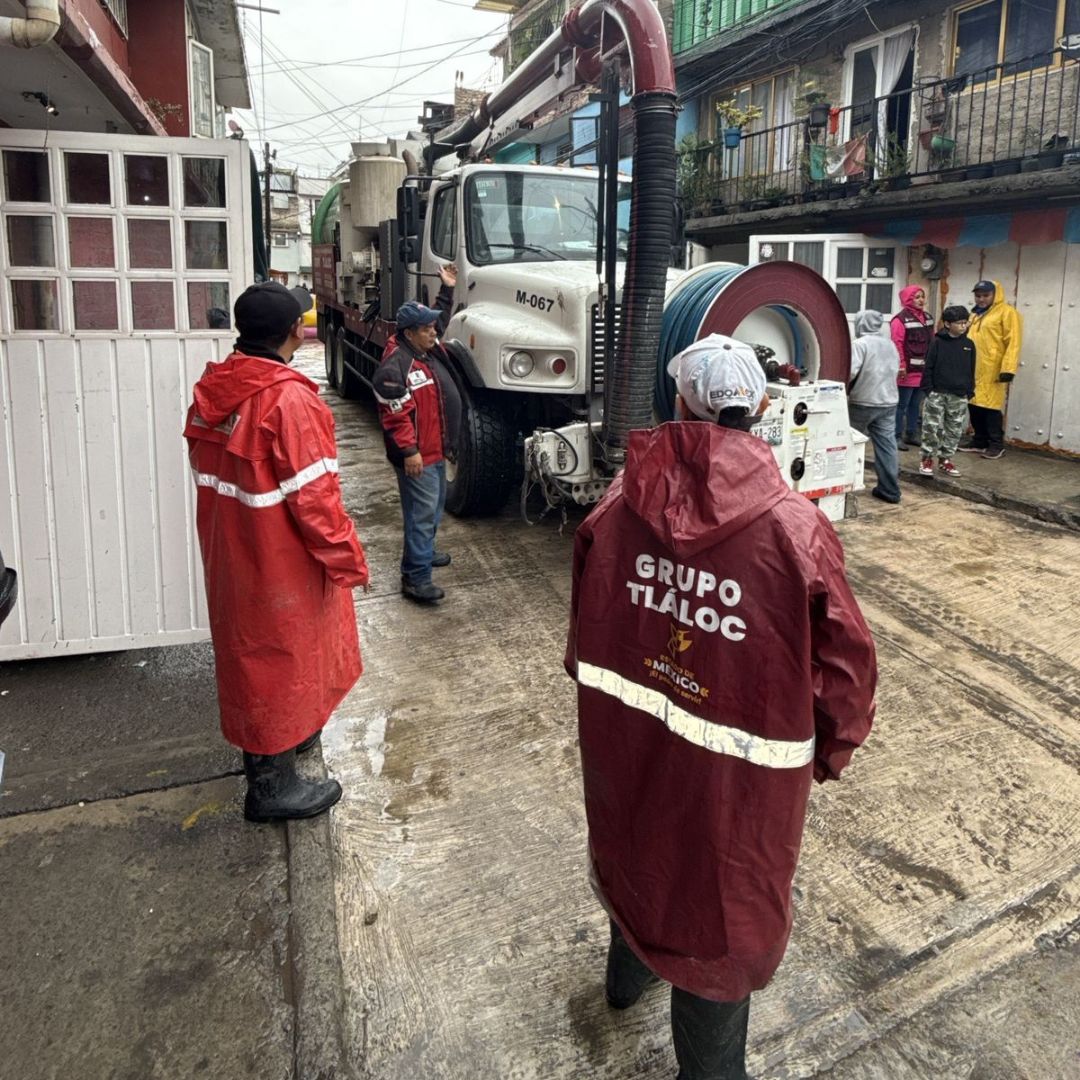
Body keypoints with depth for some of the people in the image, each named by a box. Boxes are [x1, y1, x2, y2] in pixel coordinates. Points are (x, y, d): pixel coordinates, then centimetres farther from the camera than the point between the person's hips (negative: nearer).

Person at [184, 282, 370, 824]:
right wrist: (346, 557, -14)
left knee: (249, 649, 22)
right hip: (280, 558, -8)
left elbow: (208, 470, 11)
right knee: (281, 657, 5)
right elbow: (313, 494, -24)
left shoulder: (212, 389, 1)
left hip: (228, 550, 8)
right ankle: (273, 785, 18)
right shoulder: (289, 399, -24)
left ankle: (271, 739, 44)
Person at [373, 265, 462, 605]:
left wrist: (447, 288, 22)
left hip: (435, 450, 10)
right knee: (421, 511, -9)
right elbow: (395, 415, -24)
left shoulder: (428, 349, 9)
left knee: (435, 505, 23)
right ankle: (415, 577, -5)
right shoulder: (395, 366, -21)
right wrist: (409, 451, -25)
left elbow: (440, 317, 29)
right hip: (417, 455, -10)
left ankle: (423, 551, 42)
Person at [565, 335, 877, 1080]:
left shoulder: (620, 506, -11)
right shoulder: (795, 527, -22)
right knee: (724, 905, 18)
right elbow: (843, 663, -14)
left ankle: (630, 968, 60)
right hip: (736, 768, -4)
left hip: (626, 742, 4)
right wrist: (830, 752, 5)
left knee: (638, 850, 31)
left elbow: (585, 627, 1)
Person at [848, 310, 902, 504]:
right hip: (889, 402, 6)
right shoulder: (890, 344, 12)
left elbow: (850, 372, -21)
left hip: (862, 402, -6)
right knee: (887, 445, 4)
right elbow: (895, 370, 18)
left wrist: (844, 391, -5)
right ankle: (890, 490, 3)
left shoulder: (860, 344, -12)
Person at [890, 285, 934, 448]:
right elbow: (897, 345, -16)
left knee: (915, 404, 13)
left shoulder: (927, 317, 14)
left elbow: (932, 342, 19)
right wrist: (901, 366, -20)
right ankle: (897, 436, 4)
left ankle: (911, 434, 22)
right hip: (908, 371, -8)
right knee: (901, 405, -2)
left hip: (923, 370, 8)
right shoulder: (901, 319, -11)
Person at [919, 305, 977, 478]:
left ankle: (945, 459, 18)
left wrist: (969, 391, 8)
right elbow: (929, 367, -4)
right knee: (932, 427, -3)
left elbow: (971, 370, 12)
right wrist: (928, 388, -9)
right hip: (937, 393, -4)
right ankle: (927, 458, 9)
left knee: (954, 430, 7)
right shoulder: (938, 342, -5)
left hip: (959, 395, 4)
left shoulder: (969, 344, 6)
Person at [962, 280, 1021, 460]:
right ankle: (979, 441, 21)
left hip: (992, 371, -7)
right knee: (974, 405, 11)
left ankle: (996, 444, 5)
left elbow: (1013, 343, -12)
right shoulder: (975, 314, 18)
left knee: (992, 406, -4)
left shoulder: (1007, 312, -6)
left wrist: (1008, 368, -19)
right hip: (972, 369, 7)